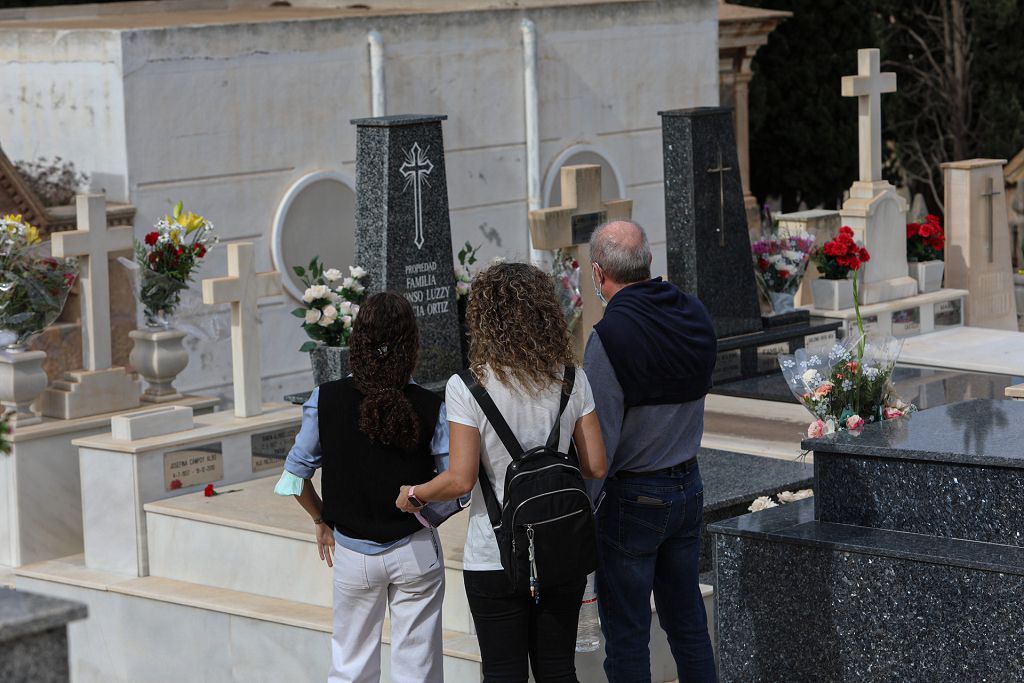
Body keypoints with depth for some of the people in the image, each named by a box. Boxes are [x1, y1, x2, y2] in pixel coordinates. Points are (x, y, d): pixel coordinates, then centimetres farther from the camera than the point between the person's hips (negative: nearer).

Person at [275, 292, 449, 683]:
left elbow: (296, 476, -4)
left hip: (353, 553, 1)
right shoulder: (429, 408, -14)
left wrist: (321, 521, 13)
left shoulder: (326, 401, -11)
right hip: (415, 550, -1)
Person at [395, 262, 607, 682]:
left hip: (495, 560, -3)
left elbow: (461, 480, -15)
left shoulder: (467, 387, -13)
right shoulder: (572, 381, -3)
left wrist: (413, 494, 4)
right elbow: (595, 467, -1)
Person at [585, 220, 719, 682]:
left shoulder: (611, 335, -20)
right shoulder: (696, 316, 0)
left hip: (632, 497, -7)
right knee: (686, 618, 17)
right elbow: (697, 389, 8)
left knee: (626, 630, 3)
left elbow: (600, 438, -20)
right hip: (689, 485, 7)